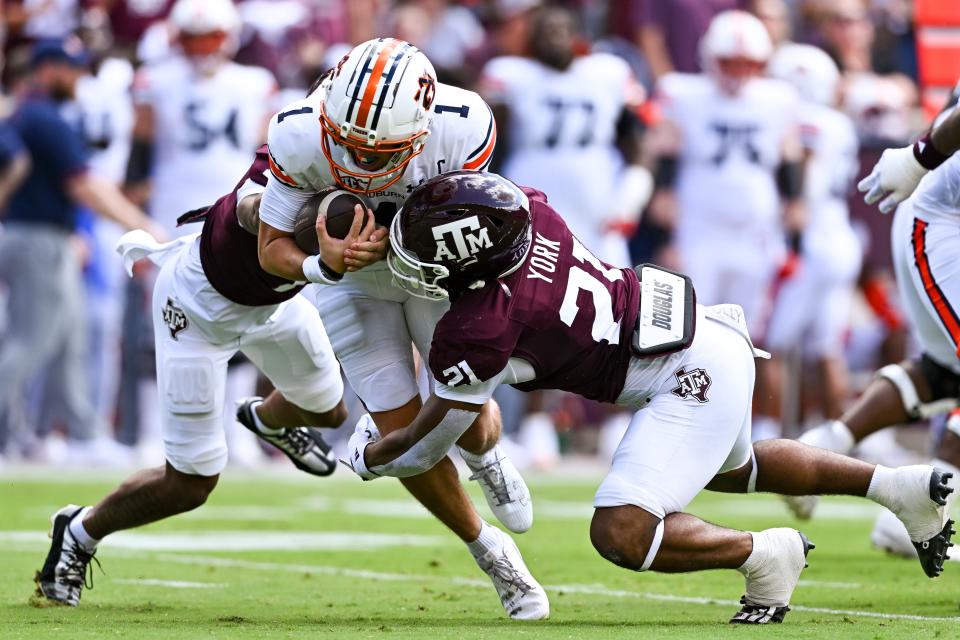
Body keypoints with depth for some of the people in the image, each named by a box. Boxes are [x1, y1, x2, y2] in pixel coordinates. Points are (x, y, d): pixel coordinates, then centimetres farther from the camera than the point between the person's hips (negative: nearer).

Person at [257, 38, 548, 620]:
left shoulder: (462, 129, -35)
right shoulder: (300, 138, -33)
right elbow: (273, 247, -21)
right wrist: (320, 265, -43)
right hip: (354, 286, 0)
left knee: (465, 415, -3)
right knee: (405, 435, -4)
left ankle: (488, 457, 38)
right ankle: (490, 553, 19)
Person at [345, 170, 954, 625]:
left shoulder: (476, 333, -24)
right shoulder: (527, 207, -8)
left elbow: (424, 448, -6)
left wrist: (368, 455, 14)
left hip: (693, 380, -10)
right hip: (706, 336, 10)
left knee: (622, 535, -17)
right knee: (730, 467, 36)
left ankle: (765, 555, 0)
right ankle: (902, 487, 35)